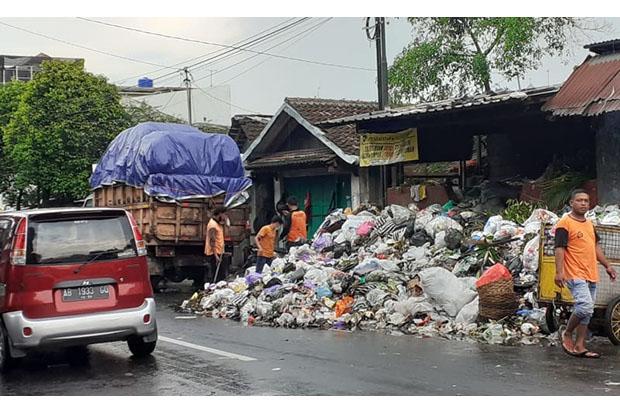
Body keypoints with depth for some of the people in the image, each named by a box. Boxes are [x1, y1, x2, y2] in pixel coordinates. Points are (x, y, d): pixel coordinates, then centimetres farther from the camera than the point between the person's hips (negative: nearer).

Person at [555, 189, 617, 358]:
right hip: (575, 274, -8)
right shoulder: (565, 224, -7)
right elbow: (559, 248, -14)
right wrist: (559, 271, -23)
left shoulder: (589, 224, 19)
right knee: (585, 307, -20)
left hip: (591, 275, 9)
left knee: (586, 311, 8)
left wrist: (607, 265, 23)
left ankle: (579, 346, 12)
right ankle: (567, 333, 2)